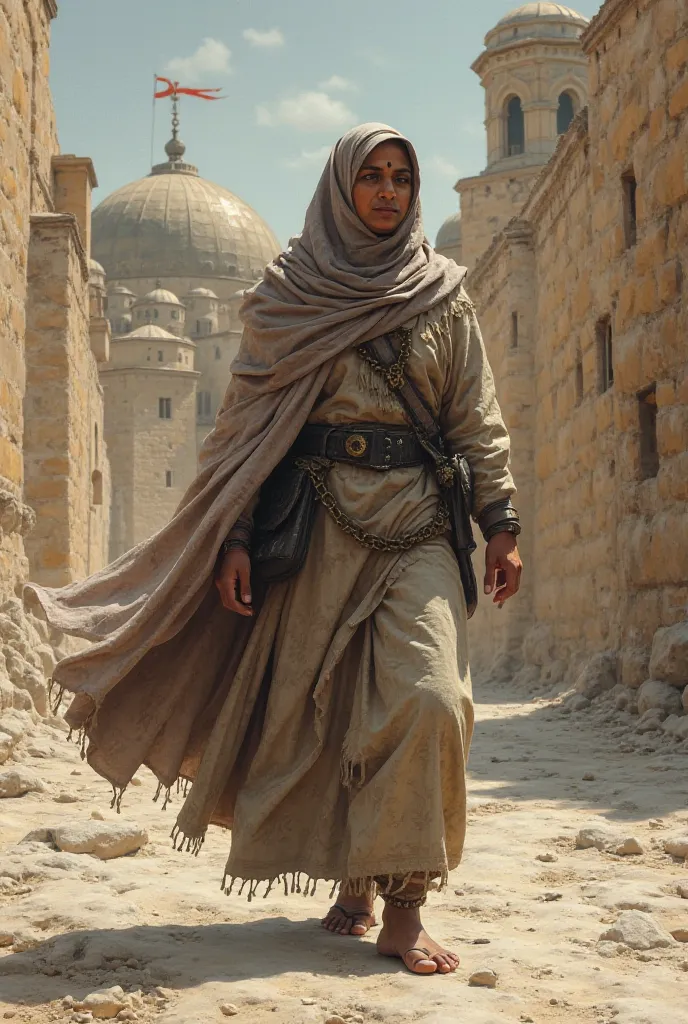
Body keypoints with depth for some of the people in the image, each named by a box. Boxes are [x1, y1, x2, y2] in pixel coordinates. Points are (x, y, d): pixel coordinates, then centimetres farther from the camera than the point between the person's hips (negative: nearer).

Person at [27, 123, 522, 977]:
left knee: (425, 696, -15)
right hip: (319, 521, 0)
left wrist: (500, 522, 0)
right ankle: (353, 882, 21)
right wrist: (237, 537, -5)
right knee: (322, 704, 2)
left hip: (415, 526, 1)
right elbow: (251, 419, 3)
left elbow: (477, 420, 10)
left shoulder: (442, 294, 10)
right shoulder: (291, 291, 7)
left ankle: (402, 907, -9)